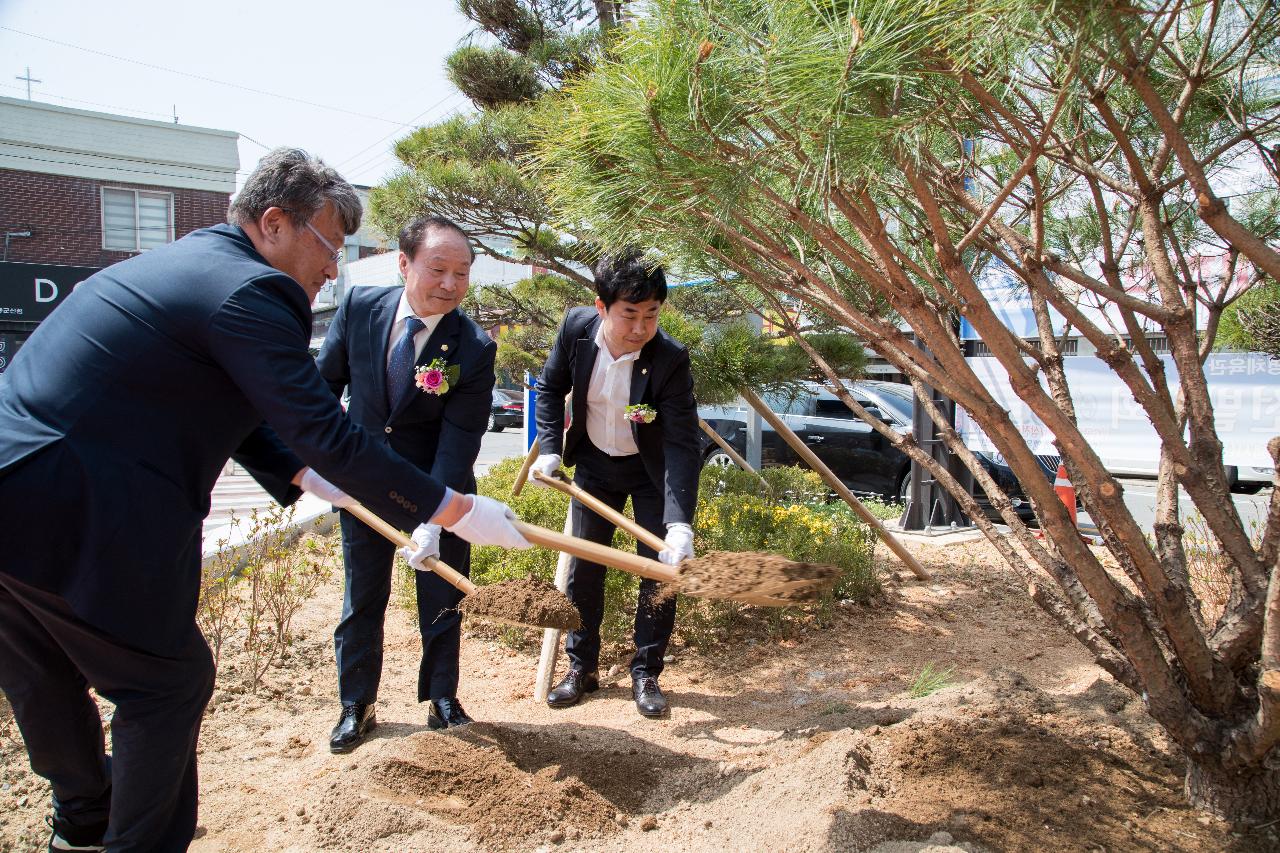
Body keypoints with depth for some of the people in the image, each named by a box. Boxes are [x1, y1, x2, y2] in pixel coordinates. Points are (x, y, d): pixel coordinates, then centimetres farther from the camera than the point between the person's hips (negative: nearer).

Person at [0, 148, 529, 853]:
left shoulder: (179, 261, 15)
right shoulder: (251, 290, -17)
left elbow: (231, 411, 20)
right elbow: (328, 437, -21)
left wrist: (304, 475, 14)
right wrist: (458, 512, -16)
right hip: (81, 523, -11)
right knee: (169, 683, 8)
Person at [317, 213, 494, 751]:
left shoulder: (474, 348, -21)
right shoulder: (360, 306, -12)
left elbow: (459, 439, -24)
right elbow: (327, 380, 3)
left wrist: (432, 519, -32)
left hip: (439, 489, -2)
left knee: (442, 599, 11)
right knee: (361, 600, 13)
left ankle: (442, 700, 32)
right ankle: (356, 707, 31)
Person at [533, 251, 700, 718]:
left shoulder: (671, 359, -31)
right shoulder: (576, 327, -20)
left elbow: (682, 445, -34)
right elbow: (550, 387, -1)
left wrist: (679, 524, -43)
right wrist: (549, 449, -12)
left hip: (651, 469, -3)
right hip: (594, 463, 3)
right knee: (583, 567, 7)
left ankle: (645, 673, 15)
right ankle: (582, 667, 24)